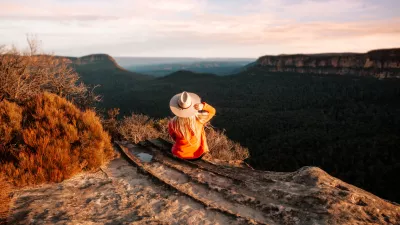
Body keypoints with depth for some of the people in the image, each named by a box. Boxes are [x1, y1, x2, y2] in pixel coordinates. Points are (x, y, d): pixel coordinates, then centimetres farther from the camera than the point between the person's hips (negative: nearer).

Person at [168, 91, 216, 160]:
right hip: (198, 155, 0)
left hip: (180, 155, 0)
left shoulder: (173, 123, -27)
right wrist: (203, 106, -30)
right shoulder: (199, 119, -30)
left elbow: (174, 136, -6)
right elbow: (212, 111, -11)